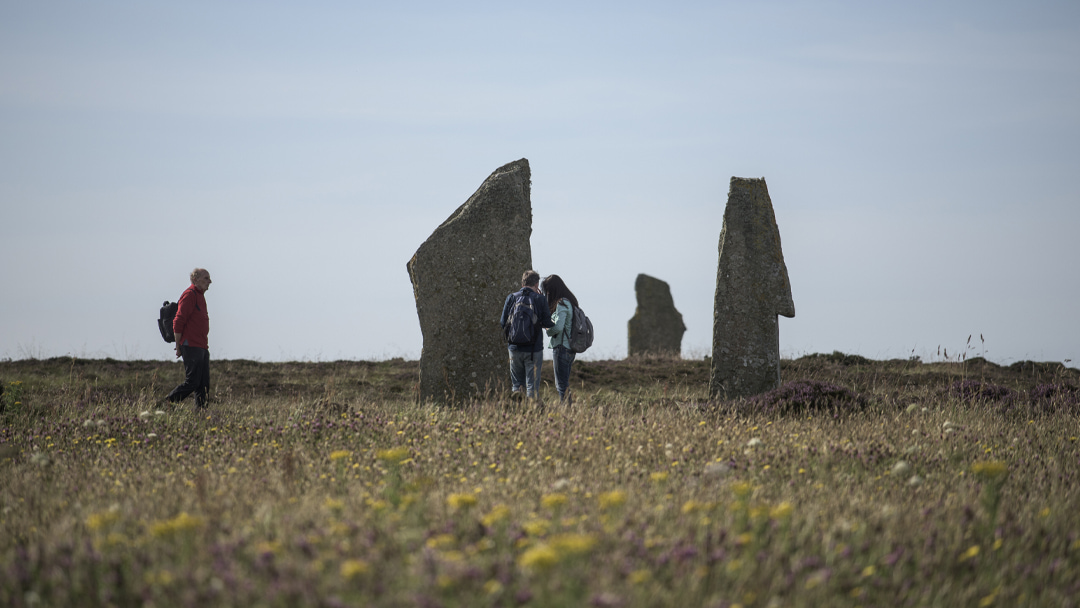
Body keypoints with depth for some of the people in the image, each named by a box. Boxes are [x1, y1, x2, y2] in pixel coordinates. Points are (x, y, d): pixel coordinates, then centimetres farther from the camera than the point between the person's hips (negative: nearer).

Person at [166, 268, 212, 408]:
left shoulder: (200, 295, 20)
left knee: (204, 384, 5)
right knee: (192, 382, -11)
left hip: (202, 347, 10)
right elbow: (178, 322, -14)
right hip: (191, 347, -10)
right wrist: (179, 346, -14)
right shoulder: (189, 294, -10)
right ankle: (167, 403, -1)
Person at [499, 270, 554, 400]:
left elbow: (503, 323, 1)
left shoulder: (511, 298, 1)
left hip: (515, 348, 2)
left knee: (516, 383, 12)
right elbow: (547, 323, -7)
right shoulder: (540, 299, -4)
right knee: (532, 385, 5)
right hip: (534, 349, -2)